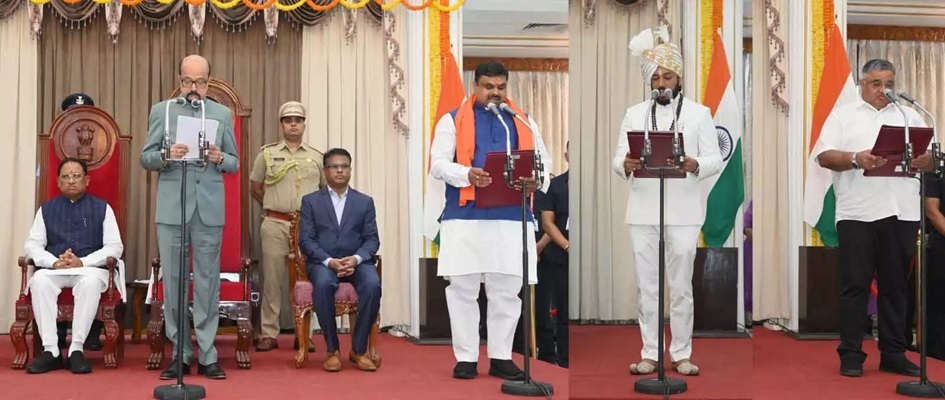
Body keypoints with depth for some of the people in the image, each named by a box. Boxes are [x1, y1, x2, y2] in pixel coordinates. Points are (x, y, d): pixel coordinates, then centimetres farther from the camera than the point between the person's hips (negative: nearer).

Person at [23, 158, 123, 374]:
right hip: (53, 270, 2)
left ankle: (76, 349, -34)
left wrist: (82, 262, -15)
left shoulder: (102, 208, 9)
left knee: (91, 281, -38)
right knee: (39, 280, -33)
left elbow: (115, 247, 0)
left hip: (90, 269, -2)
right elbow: (32, 245, 7)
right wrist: (54, 262, -14)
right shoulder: (46, 209, 16)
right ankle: (50, 351, -32)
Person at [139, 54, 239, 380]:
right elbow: (145, 158, 4)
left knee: (208, 282, 2)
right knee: (173, 282, 4)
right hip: (171, 208, 0)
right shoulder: (161, 111, 7)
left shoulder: (223, 114, 9)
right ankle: (180, 354, 13)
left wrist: (220, 159, -12)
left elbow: (235, 163, 10)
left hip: (209, 209, 0)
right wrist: (166, 156, -16)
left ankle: (207, 356, 8)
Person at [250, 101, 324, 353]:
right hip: (275, 224, -1)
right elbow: (255, 187, 15)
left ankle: (303, 334, 11)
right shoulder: (267, 154, 8)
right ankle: (269, 334, 7)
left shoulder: (316, 157, 10)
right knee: (272, 279, 0)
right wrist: (272, 206, 10)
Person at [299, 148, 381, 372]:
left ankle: (358, 349, -17)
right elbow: (306, 240, 0)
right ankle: (332, 350, -20)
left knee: (373, 285, -31)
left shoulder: (365, 202, 14)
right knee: (323, 284, -36)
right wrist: (329, 261, -17)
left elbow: (372, 239, 6)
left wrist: (356, 259, -16)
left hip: (356, 261, 1)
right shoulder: (311, 201, 10)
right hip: (322, 261, -1)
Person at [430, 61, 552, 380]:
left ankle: (501, 357, 16)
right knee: (463, 288, 1)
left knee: (507, 290, 5)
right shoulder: (453, 120, 8)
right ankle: (466, 357, 11)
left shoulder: (524, 122, 17)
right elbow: (438, 164, -1)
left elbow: (544, 161, 13)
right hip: (465, 218, -2)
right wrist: (467, 174, -21)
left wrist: (537, 181, -11)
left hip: (512, 218, 3)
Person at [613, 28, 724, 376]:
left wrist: (694, 165, -22)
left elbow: (715, 159, 0)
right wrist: (626, 165, -18)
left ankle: (681, 354, 13)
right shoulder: (634, 114, 12)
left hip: (683, 212, -2)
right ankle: (650, 354, 14)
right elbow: (618, 160, 6)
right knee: (647, 286, 6)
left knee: (681, 286, 3)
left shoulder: (699, 113, 6)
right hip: (643, 211, 2)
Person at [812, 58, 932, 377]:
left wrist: (925, 160, -10)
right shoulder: (843, 115, 8)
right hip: (858, 213, -3)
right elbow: (824, 156, -2)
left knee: (895, 286, 8)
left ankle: (893, 354, 15)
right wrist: (855, 159, -20)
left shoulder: (909, 116, 18)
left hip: (901, 213, 3)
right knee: (856, 285, -1)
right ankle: (851, 354, 4)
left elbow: (932, 155, 14)